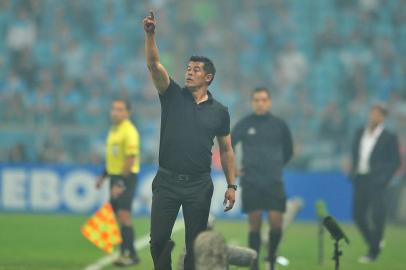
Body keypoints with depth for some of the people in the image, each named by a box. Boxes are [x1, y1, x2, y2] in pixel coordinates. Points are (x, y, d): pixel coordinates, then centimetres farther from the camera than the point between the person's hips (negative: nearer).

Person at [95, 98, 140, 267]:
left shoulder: (129, 131, -14)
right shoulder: (113, 130, 13)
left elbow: (130, 160, -19)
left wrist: (120, 184, -21)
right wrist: (103, 176, 20)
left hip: (126, 177, -9)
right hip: (115, 177, 9)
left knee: (123, 215, -12)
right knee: (118, 216, 7)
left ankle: (130, 254, -10)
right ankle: (125, 253, 11)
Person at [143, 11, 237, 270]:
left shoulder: (220, 111, 6)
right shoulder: (173, 96, 4)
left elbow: (226, 150, 9)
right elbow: (154, 64, -9)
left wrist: (232, 185, 2)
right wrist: (150, 34, -24)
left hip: (199, 184, 0)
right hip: (167, 181, 0)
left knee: (196, 243, 3)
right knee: (159, 239, -1)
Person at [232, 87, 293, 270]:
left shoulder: (279, 125, 3)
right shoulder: (244, 124, -1)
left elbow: (288, 150, 17)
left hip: (274, 183, 1)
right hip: (251, 183, -1)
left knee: (276, 223, -7)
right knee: (255, 225, -1)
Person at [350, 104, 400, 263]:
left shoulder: (389, 137, -4)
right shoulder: (360, 133, 12)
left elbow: (395, 162, -3)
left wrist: (383, 178, -13)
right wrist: (353, 173, 9)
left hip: (376, 180, -6)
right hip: (360, 179, 6)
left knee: (377, 216, -6)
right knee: (358, 214, 5)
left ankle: (373, 252, 5)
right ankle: (374, 244, 25)